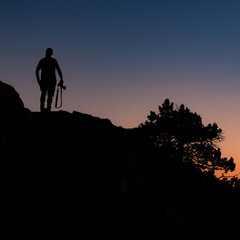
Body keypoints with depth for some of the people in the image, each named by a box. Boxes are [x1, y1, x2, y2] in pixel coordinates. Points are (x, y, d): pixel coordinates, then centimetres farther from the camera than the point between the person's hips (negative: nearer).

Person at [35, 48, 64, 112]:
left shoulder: (41, 61, 9)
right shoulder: (54, 61, 3)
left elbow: (36, 71, 5)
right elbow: (59, 70, -4)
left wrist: (38, 80, 12)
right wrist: (61, 80, 0)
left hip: (43, 80, 2)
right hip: (52, 80, -2)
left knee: (43, 94, 13)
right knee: (50, 95, -1)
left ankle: (42, 107, -1)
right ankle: (48, 108, -12)